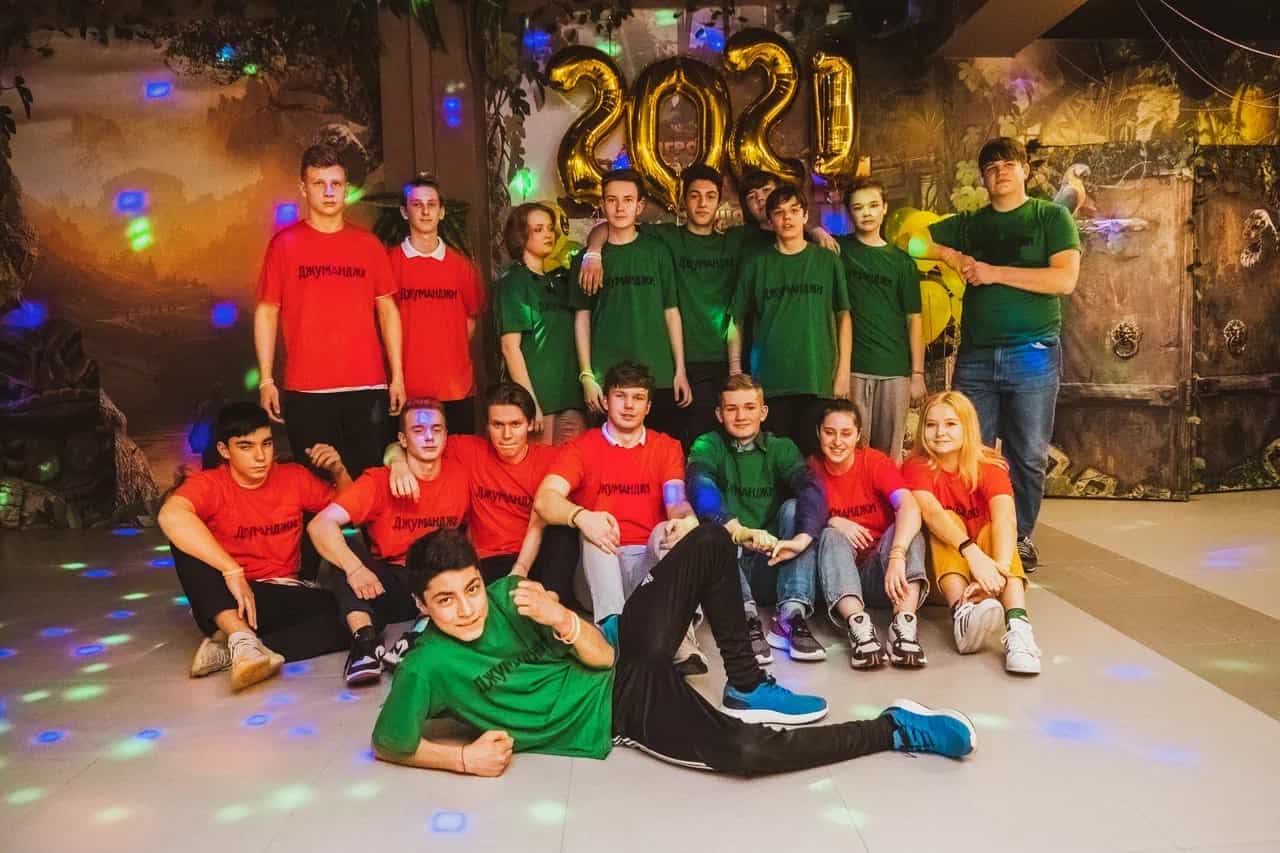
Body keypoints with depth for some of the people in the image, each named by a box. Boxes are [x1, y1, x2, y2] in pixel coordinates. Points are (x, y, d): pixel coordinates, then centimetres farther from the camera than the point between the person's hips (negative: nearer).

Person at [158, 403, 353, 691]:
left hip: (285, 598, 3)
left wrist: (339, 471, -4)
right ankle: (241, 637, -43)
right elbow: (171, 515, -31)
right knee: (185, 538, -28)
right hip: (228, 601, -2)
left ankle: (232, 649, -30)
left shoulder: (294, 476, 4)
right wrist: (232, 571, -37)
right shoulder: (209, 484, -7)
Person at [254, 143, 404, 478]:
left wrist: (397, 375, 4)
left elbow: (387, 310, 10)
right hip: (306, 391, -1)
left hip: (368, 388, 2)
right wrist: (266, 380, -2)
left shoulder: (368, 243, 8)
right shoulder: (284, 243, 3)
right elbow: (266, 313, 4)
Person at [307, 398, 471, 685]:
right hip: (389, 586, -1)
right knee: (345, 541, -24)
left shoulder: (460, 474, -3)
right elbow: (320, 524, -21)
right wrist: (354, 568, -38)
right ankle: (366, 640, -36)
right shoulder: (379, 480, -10)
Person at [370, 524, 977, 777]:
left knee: (711, 542, -1)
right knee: (746, 751, -30)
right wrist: (466, 757, -16)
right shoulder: (428, 667, -13)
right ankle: (897, 730, -7)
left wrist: (564, 622, -24)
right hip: (615, 716, -6)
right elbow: (388, 745, -7)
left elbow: (601, 657, -2)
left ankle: (747, 689, 8)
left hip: (624, 661, 6)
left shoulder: (509, 594, -1)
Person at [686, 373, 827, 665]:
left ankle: (792, 616, -28)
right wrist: (739, 531, -41)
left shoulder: (781, 448, 5)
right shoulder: (708, 446, 0)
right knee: (711, 520, -26)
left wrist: (802, 538, -36)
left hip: (774, 566, 2)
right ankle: (746, 616, -36)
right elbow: (698, 488, -23)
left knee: (794, 507, -21)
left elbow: (812, 491, -15)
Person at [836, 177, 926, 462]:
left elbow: (914, 319, 7)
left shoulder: (901, 261, 8)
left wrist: (918, 373, 1)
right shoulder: (838, 250, 6)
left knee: (890, 453, 6)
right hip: (852, 366, -1)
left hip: (895, 369, 1)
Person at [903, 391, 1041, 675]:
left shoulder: (990, 466, -9)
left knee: (993, 530, -28)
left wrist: (1000, 567, -48)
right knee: (947, 522, -28)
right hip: (940, 568, -1)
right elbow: (931, 513, -33)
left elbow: (1005, 519, -29)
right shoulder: (916, 467, -12)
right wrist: (973, 554, -49)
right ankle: (962, 611, -51)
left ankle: (1018, 626, -49)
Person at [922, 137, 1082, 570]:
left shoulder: (1052, 217, 4)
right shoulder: (968, 224, 14)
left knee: (1028, 457, 4)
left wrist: (994, 272, -11)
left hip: (1033, 355, -3)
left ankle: (1021, 538, 18)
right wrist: (953, 257, -4)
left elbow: (1065, 279, -10)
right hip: (975, 356, 3)